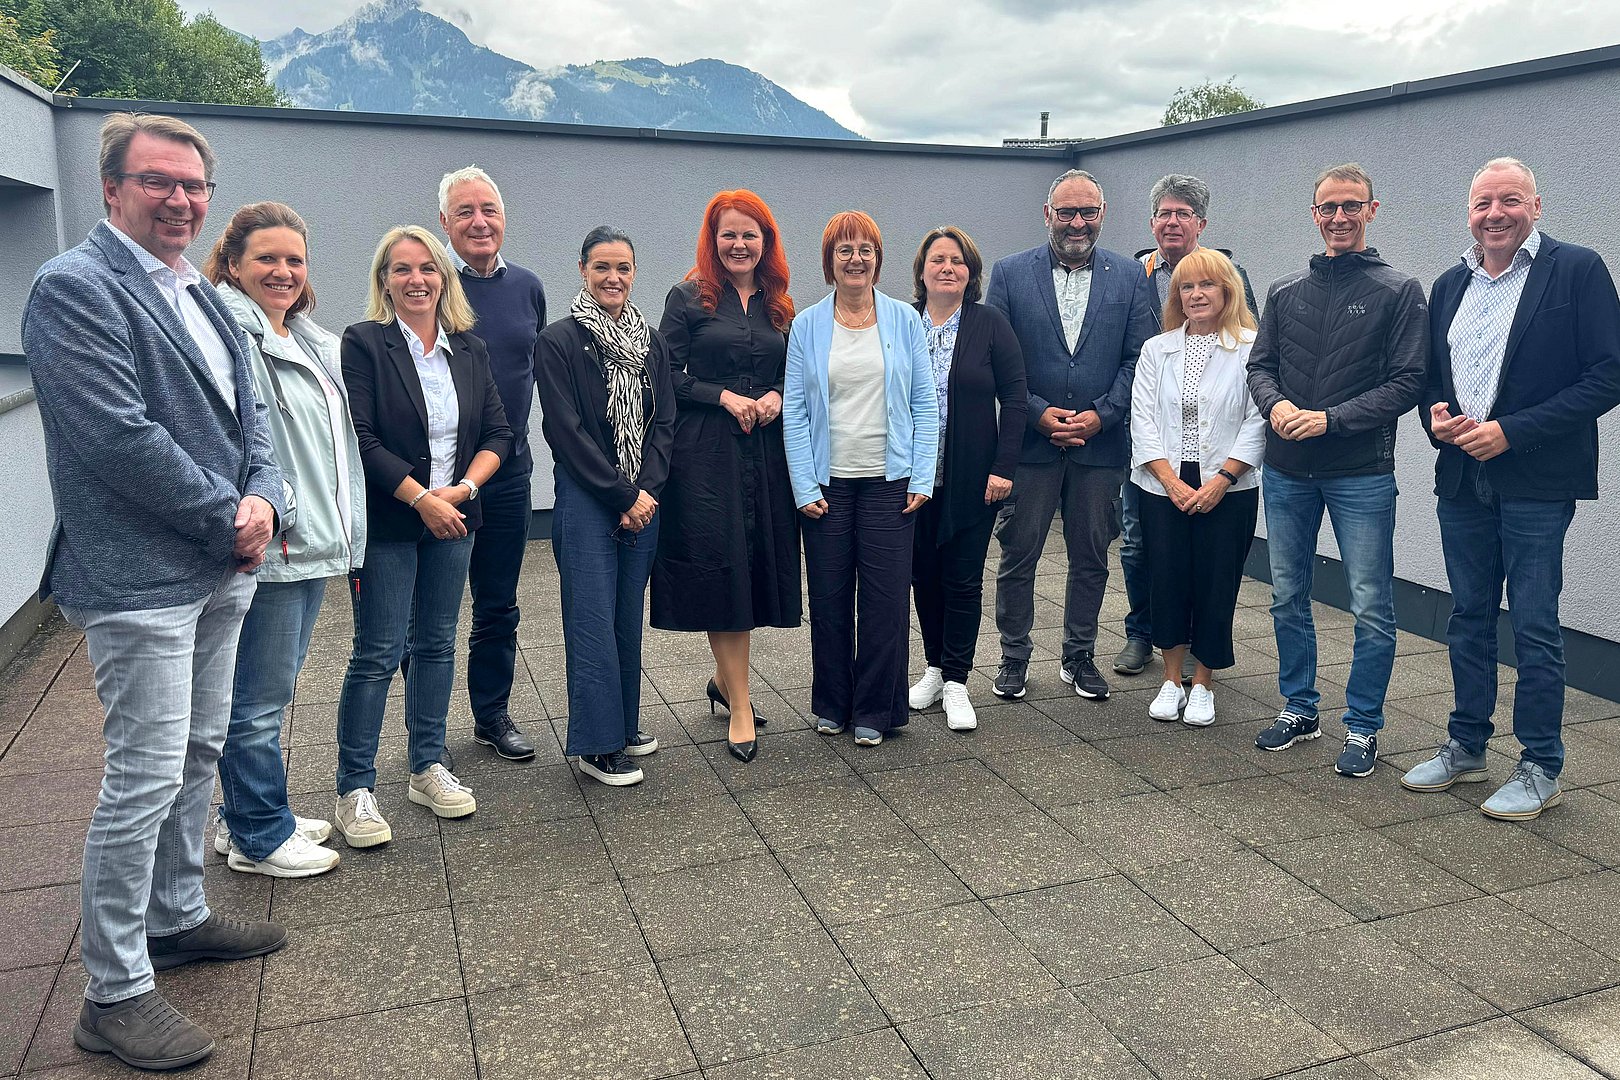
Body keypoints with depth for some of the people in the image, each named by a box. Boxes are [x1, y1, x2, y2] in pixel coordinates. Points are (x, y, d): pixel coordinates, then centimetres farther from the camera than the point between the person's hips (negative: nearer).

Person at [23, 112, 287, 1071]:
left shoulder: (203, 296, 15)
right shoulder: (75, 287, -12)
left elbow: (249, 412, 14)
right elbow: (120, 435, -20)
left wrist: (262, 501, -5)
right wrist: (228, 521, -14)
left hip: (222, 569, 9)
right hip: (141, 578, -9)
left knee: (198, 756, 19)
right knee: (144, 780, -3)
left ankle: (179, 918, 37)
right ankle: (115, 992, 11)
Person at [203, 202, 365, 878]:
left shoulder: (311, 342, 18)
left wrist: (343, 530, 23)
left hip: (313, 543, 10)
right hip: (267, 545, -9)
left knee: (273, 689, 18)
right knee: (260, 697, 2)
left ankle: (246, 818, 32)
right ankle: (260, 837, 16)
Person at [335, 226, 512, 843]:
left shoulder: (469, 350, 9)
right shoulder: (363, 343, -6)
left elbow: (497, 434, 7)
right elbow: (361, 438, -13)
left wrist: (463, 488, -9)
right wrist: (421, 498, -16)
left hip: (453, 520, 5)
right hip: (386, 523, -5)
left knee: (436, 645, 12)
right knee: (378, 653, -2)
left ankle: (428, 769, 24)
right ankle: (354, 790, 9)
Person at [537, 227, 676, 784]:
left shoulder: (651, 342, 10)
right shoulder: (560, 340, -6)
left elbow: (665, 424, 7)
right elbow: (566, 430, -11)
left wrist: (648, 489, -7)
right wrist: (623, 495, -12)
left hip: (644, 499, 5)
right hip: (586, 500, -5)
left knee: (629, 616, 12)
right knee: (593, 620, -3)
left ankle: (624, 723, 26)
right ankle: (597, 743, 7)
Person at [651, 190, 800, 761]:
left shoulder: (778, 305, 14)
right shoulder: (689, 298, 1)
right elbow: (667, 375, -4)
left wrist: (776, 396, -3)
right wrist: (724, 397, -14)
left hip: (766, 450, 5)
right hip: (707, 451, -4)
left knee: (757, 561, 8)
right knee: (721, 567, -5)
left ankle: (725, 678, 28)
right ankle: (740, 706, 2)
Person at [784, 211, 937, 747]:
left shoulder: (904, 320, 4)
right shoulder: (807, 326, 3)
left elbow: (925, 404, 4)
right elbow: (794, 411, 1)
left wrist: (922, 478, -4)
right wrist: (804, 487, -6)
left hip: (889, 482, 0)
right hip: (828, 483, 0)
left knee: (886, 597, 2)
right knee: (829, 597, 6)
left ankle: (874, 710, 16)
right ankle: (832, 705, 23)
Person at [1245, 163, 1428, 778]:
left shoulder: (1399, 291, 0)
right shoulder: (1285, 293, 12)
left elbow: (1406, 382, -7)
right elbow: (1260, 367, 10)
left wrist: (1331, 419, -17)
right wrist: (1276, 404, -12)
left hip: (1362, 473, -4)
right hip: (1286, 471, 4)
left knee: (1371, 610, 0)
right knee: (1287, 598, 12)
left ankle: (1362, 727, 14)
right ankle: (1299, 709, 27)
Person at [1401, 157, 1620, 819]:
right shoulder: (1450, 285, 13)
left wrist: (1512, 431, -17)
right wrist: (1436, 415, -3)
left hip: (1536, 482, -5)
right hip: (1462, 479, 6)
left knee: (1534, 627, 1)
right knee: (1469, 617, 14)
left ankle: (1540, 769, 14)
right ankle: (1466, 747, 27)